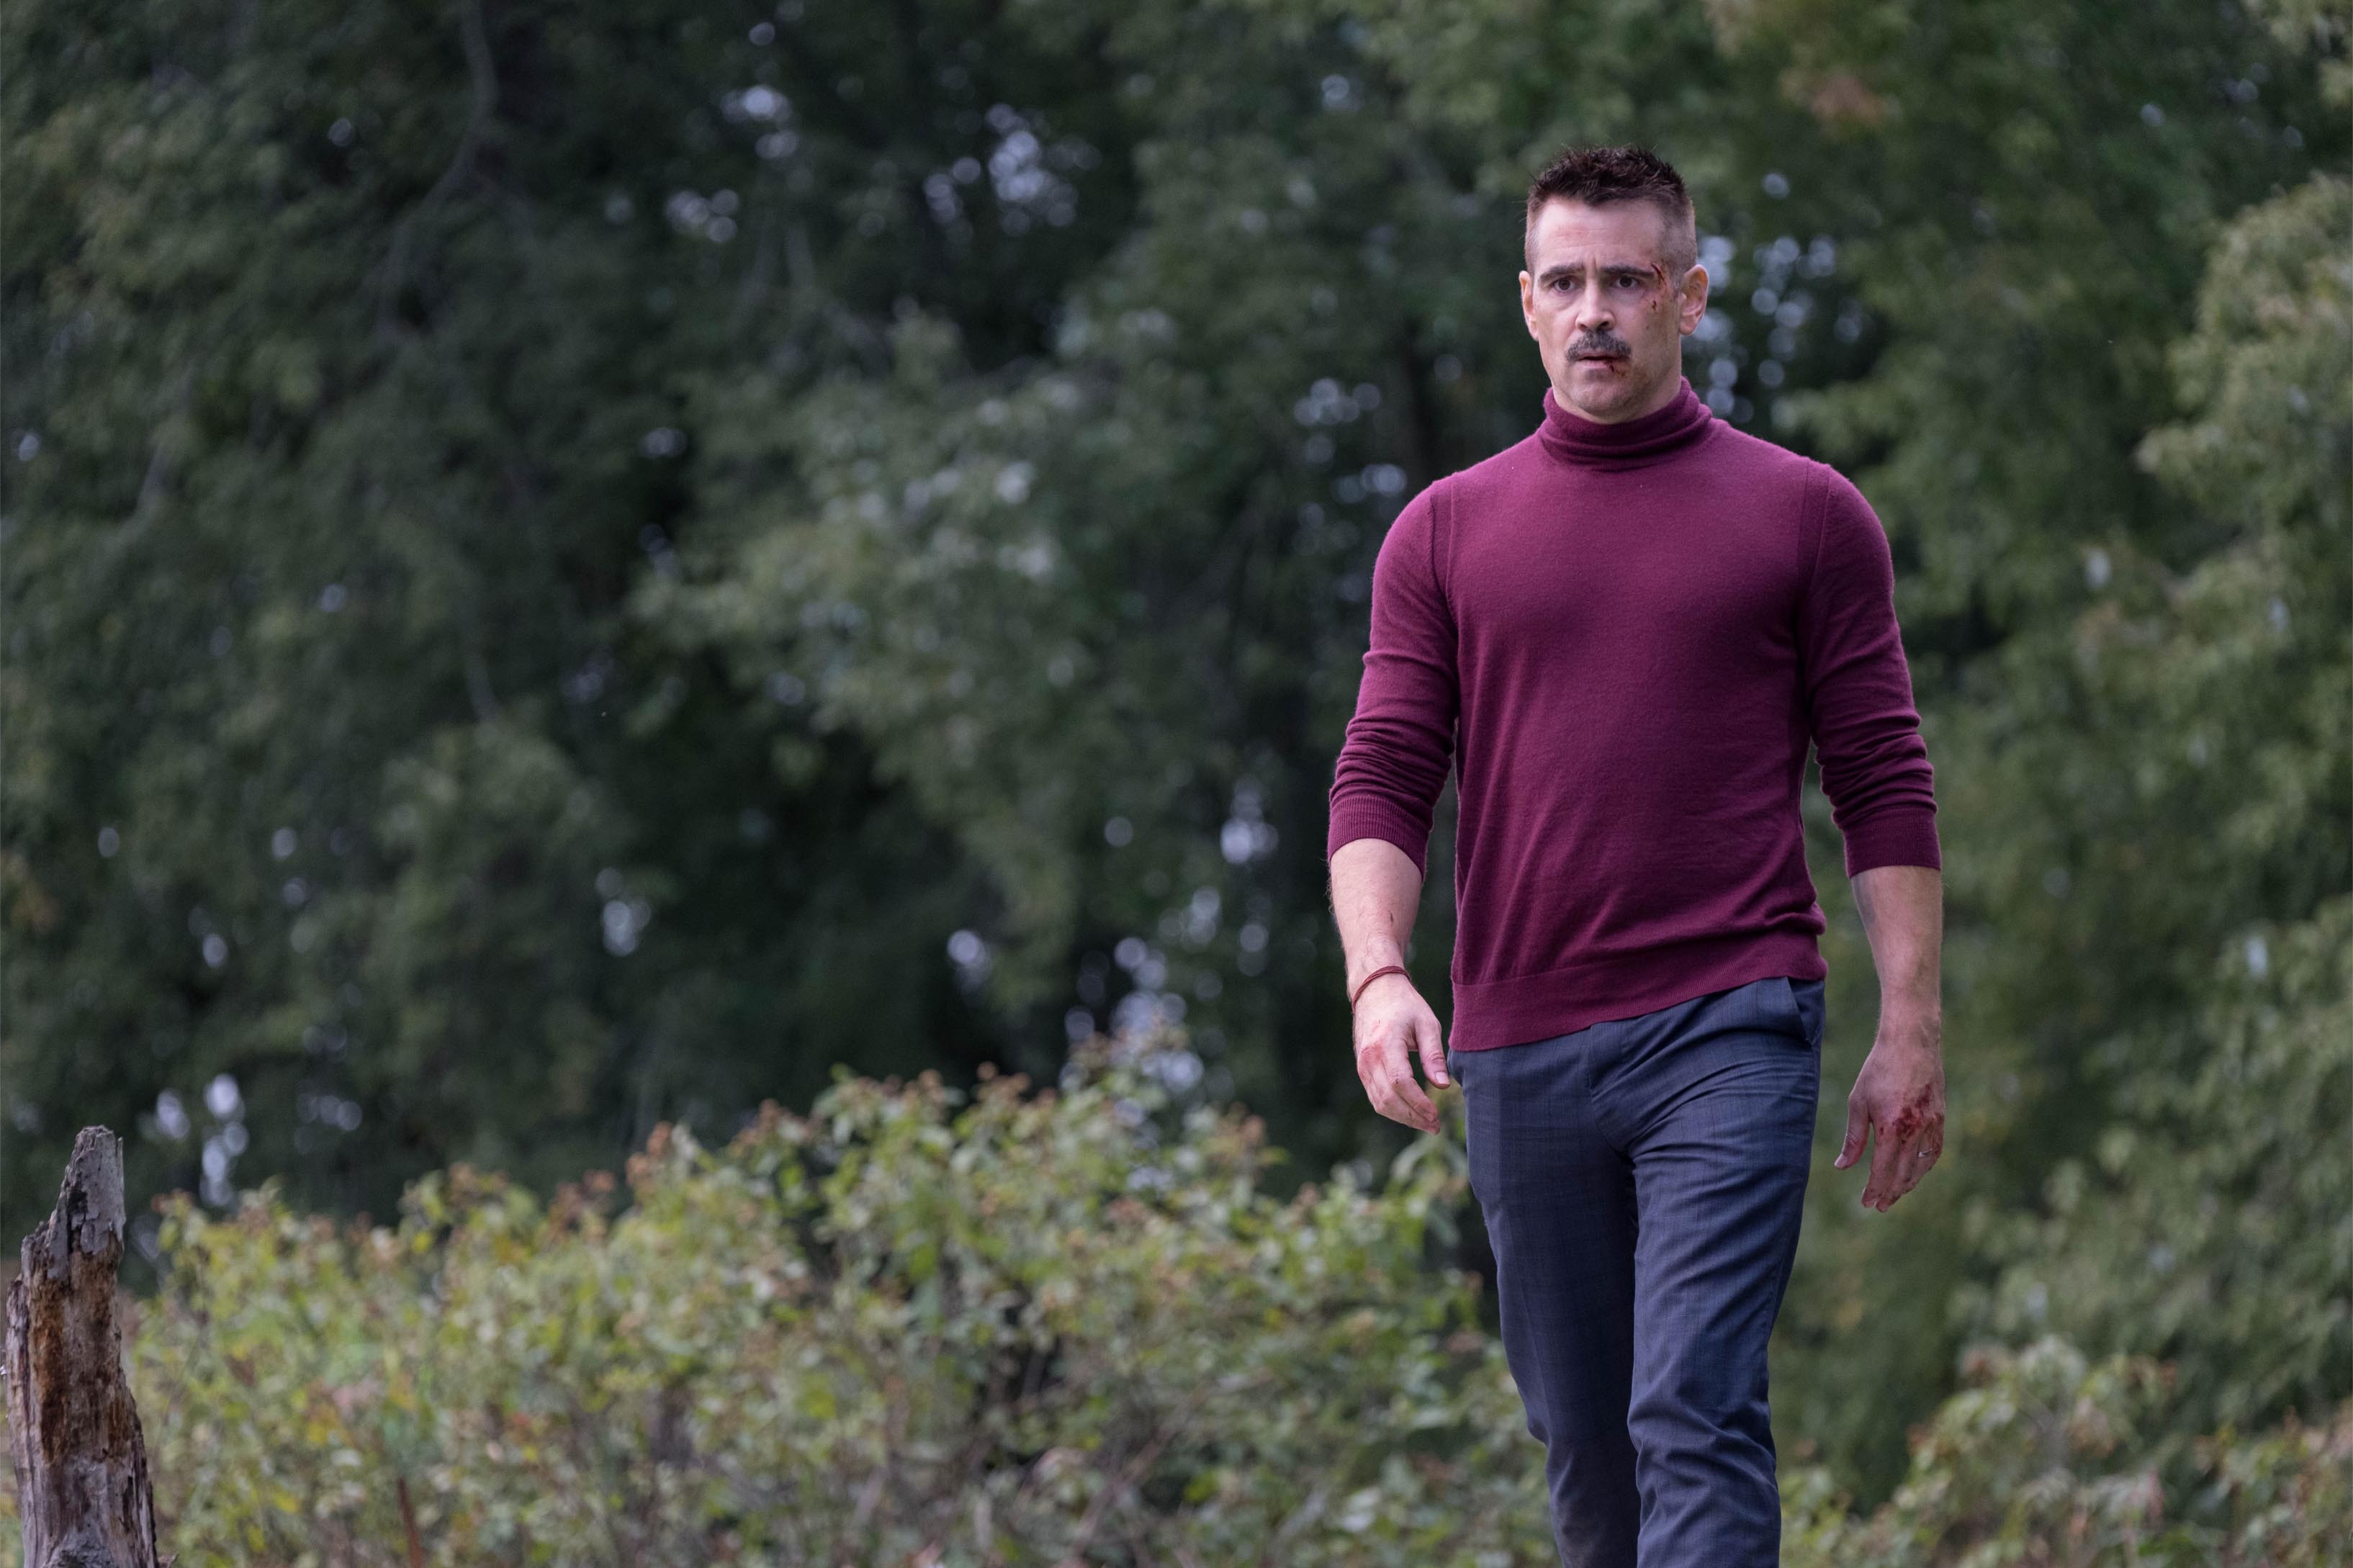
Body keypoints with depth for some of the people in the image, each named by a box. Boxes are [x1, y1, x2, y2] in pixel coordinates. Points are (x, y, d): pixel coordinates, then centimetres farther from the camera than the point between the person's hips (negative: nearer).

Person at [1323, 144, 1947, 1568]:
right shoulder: (1446, 532, 11)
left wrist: (1913, 1030, -3)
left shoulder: (1807, 515, 5)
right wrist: (1379, 974, -13)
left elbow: (1885, 783, 3)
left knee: (1696, 1411, -15)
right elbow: (1384, 774, 5)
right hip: (1520, 1050, 3)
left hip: (1730, 1029, -3)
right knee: (1584, 1439, 10)